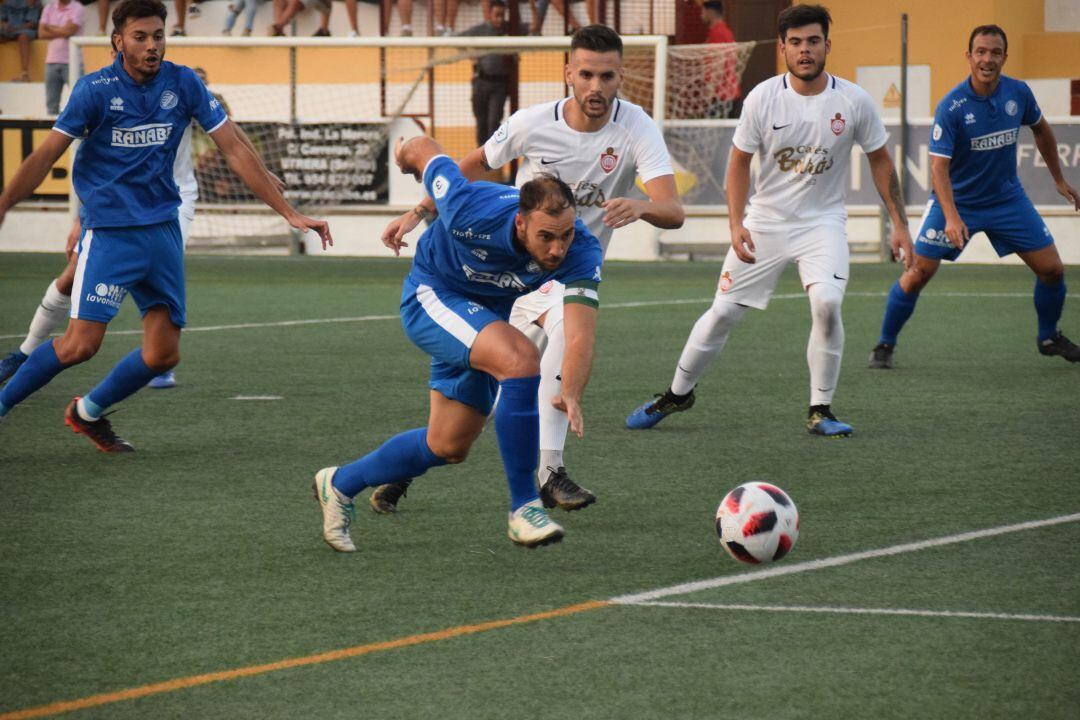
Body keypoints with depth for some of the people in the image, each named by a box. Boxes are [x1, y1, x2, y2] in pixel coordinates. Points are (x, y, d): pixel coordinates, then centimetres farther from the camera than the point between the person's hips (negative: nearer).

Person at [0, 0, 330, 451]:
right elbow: (45, 157, -6)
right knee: (81, 344, -16)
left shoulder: (183, 85, -1)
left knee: (163, 354, 2)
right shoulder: (96, 89, -10)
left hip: (162, 230, 4)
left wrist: (290, 214, -2)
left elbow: (235, 151, 1)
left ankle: (88, 412, 24)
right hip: (108, 231, -4)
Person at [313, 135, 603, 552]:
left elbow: (579, 337, -39)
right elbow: (424, 150, -19)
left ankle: (339, 484, 36)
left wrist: (571, 394, -58)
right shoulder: (472, 214, -37)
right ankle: (523, 509, -24)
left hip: (489, 315, 5)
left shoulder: (581, 253, -30)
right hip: (433, 296, -5)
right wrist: (411, 152, 5)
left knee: (449, 447, 14)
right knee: (520, 359, -32)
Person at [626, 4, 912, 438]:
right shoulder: (762, 98, -10)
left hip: (822, 222, -1)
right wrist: (736, 224, -12)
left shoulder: (853, 101, -9)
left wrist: (898, 223, 2)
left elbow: (880, 161, 5)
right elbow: (739, 163, -1)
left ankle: (820, 411, -10)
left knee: (827, 303, -25)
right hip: (766, 219, 1)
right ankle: (678, 394, 25)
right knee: (723, 312, 2)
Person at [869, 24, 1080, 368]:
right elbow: (939, 165, -25)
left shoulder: (1018, 93, -8)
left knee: (1052, 269, 1)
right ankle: (885, 345, 9)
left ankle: (1049, 338, 26)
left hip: (1007, 198, 4)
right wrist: (952, 218, -36)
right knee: (918, 274, -9)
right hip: (956, 200, -4)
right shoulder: (951, 107, -22)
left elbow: (1040, 130, 13)